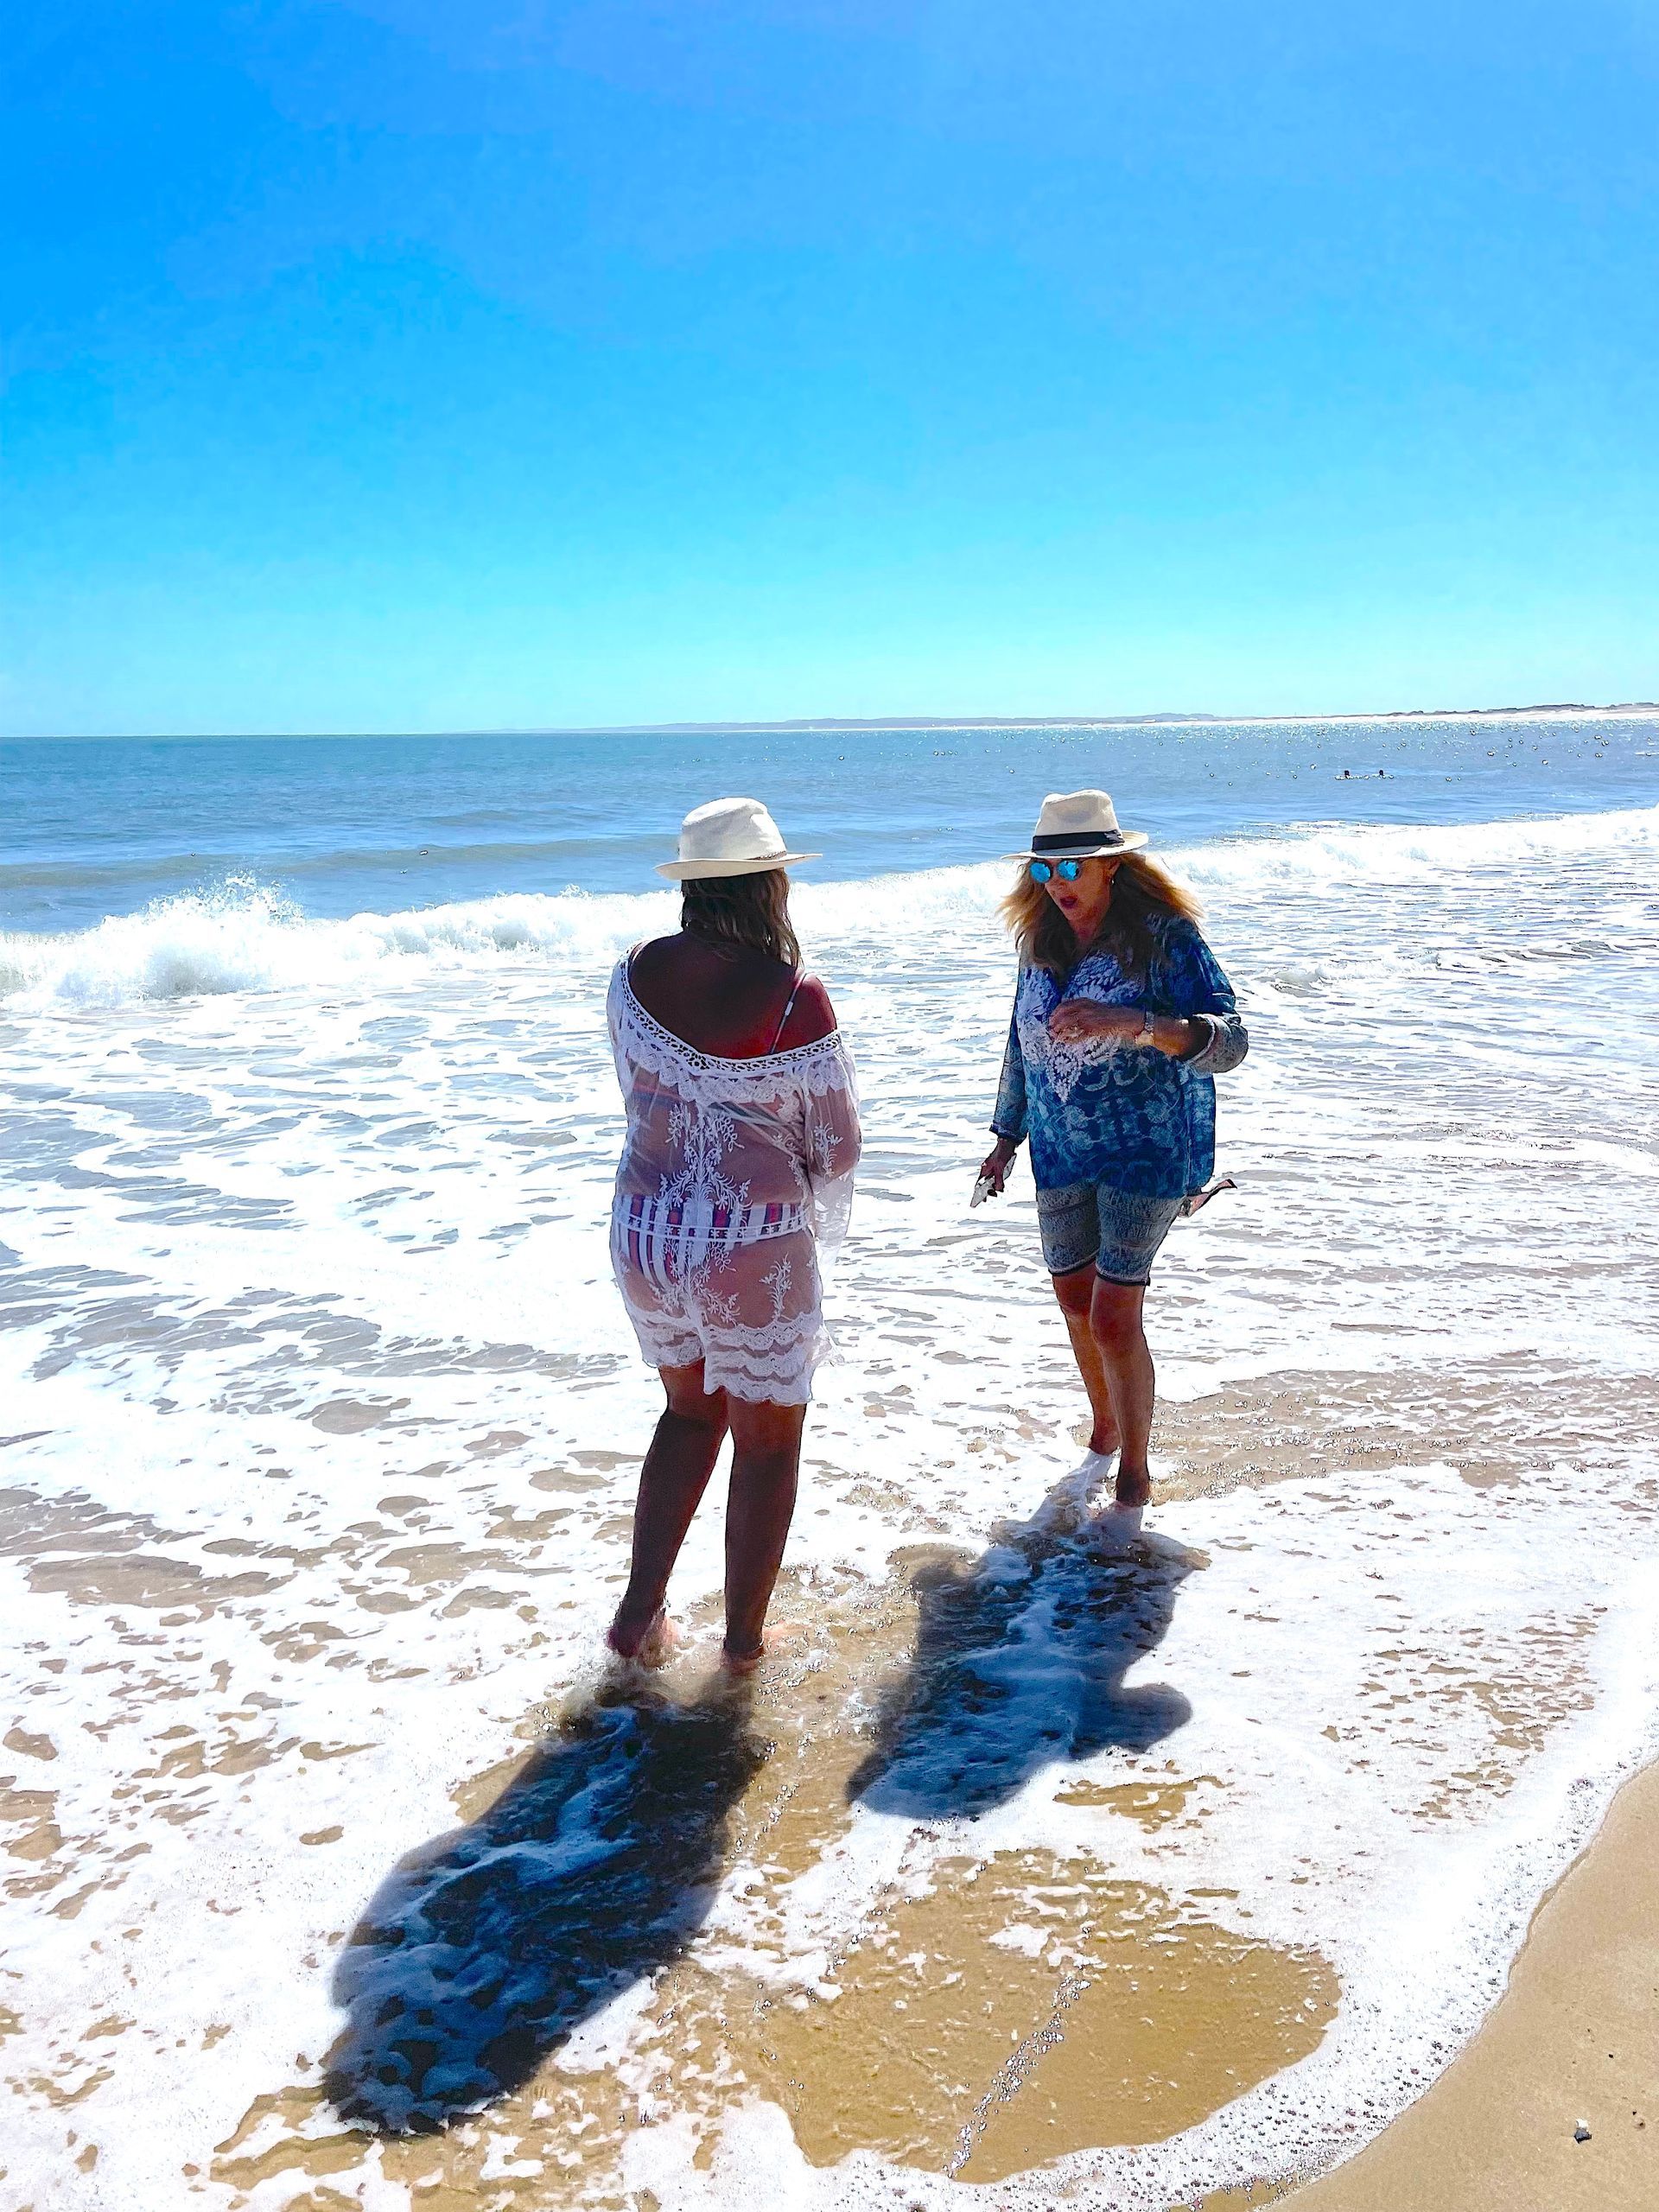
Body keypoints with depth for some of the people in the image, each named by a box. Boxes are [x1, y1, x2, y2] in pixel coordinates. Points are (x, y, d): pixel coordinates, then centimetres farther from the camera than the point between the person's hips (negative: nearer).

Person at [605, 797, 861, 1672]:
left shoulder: (637, 973, -3)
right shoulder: (795, 999, -18)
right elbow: (837, 1147, -9)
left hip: (643, 1230, 5)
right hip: (752, 1249, -5)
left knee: (691, 1411, 26)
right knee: (767, 1439, 15)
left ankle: (639, 1617, 26)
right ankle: (744, 1639, 27)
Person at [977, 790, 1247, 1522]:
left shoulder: (1164, 937, -16)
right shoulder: (1041, 940, 4)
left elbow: (1228, 1041, -26)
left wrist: (1129, 1021, -40)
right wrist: (1006, 1140, 17)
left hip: (1145, 1151, -6)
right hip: (1061, 1152, 6)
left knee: (1114, 1316, -9)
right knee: (1075, 1301, 15)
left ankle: (1134, 1476, 9)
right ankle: (1104, 1431, 39)